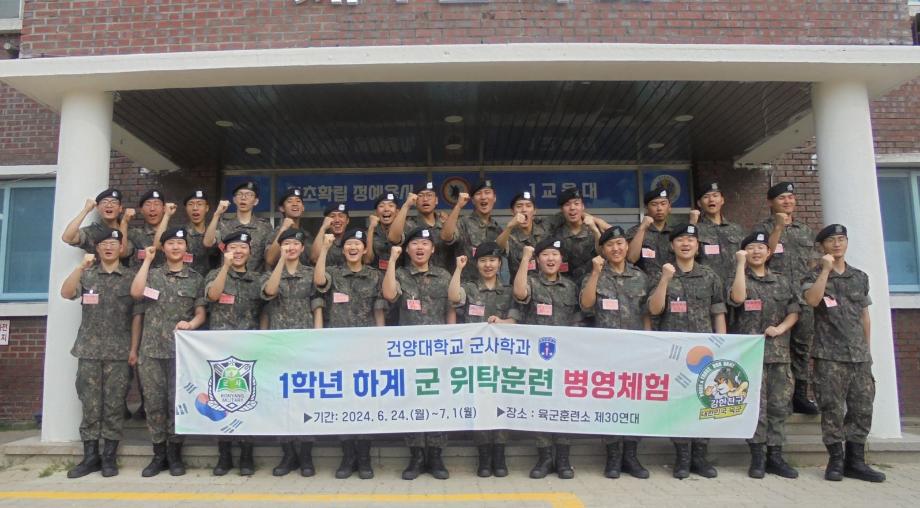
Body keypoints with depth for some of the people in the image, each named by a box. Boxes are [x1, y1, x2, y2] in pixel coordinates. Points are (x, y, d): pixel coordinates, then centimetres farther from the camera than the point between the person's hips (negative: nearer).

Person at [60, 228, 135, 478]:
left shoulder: (131, 277, 6)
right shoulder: (86, 275, 11)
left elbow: (137, 315, 4)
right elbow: (66, 293, -7)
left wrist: (135, 348, -2)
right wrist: (81, 266, -18)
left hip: (119, 352, -1)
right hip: (89, 350, 1)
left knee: (114, 404, 1)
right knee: (90, 404, 4)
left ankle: (109, 457, 9)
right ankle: (90, 456, 12)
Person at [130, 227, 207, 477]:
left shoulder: (196, 279, 8)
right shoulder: (151, 274, 12)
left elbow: (201, 313, 4)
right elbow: (136, 292, -7)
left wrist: (191, 323, -14)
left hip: (181, 350, -1)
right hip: (151, 350, 1)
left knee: (178, 402, 0)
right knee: (154, 403, 4)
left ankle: (174, 454, 12)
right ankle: (159, 454, 15)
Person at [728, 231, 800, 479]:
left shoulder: (782, 282, 17)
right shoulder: (739, 279, 6)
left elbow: (794, 312, 13)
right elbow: (738, 298, -15)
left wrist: (781, 328, -7)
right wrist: (741, 264, -12)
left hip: (779, 351, 4)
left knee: (779, 405, 4)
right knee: (756, 405, -5)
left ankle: (775, 456, 12)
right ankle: (757, 457, 2)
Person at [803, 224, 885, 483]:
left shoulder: (861, 277, 13)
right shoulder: (815, 276, 2)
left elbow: (864, 316, 18)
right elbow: (812, 300, -20)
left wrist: (867, 349, 16)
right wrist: (826, 269, -16)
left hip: (859, 355, 4)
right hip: (830, 355, -4)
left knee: (862, 409, 5)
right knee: (833, 410, -3)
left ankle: (855, 461, 15)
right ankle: (836, 460, 7)